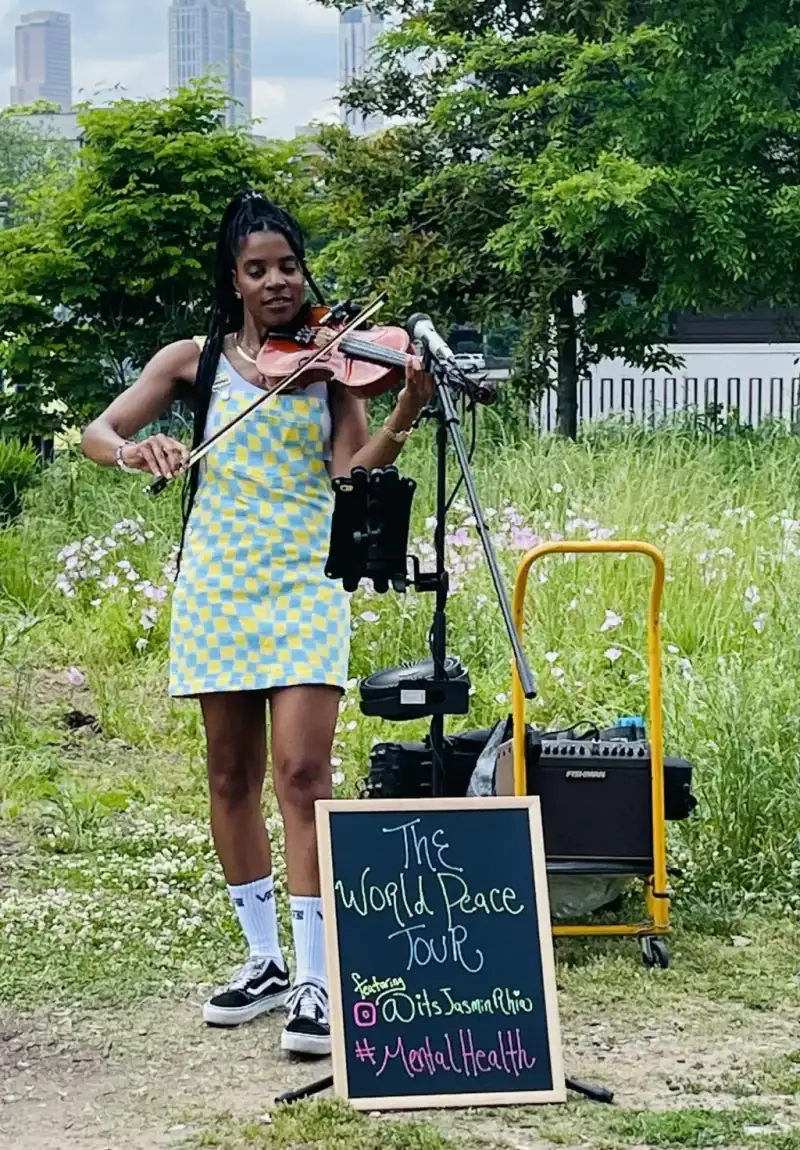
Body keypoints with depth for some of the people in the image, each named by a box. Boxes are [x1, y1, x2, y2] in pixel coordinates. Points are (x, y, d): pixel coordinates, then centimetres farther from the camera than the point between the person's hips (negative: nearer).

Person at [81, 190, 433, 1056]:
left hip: (304, 584, -2)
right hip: (218, 584, 3)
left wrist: (406, 415, -25)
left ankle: (316, 982, -10)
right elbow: (97, 432, 3)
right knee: (231, 774, 8)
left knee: (302, 771, -12)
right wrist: (132, 450, -20)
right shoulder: (193, 361, 8)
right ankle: (263, 959, 21)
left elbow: (353, 471, -7)